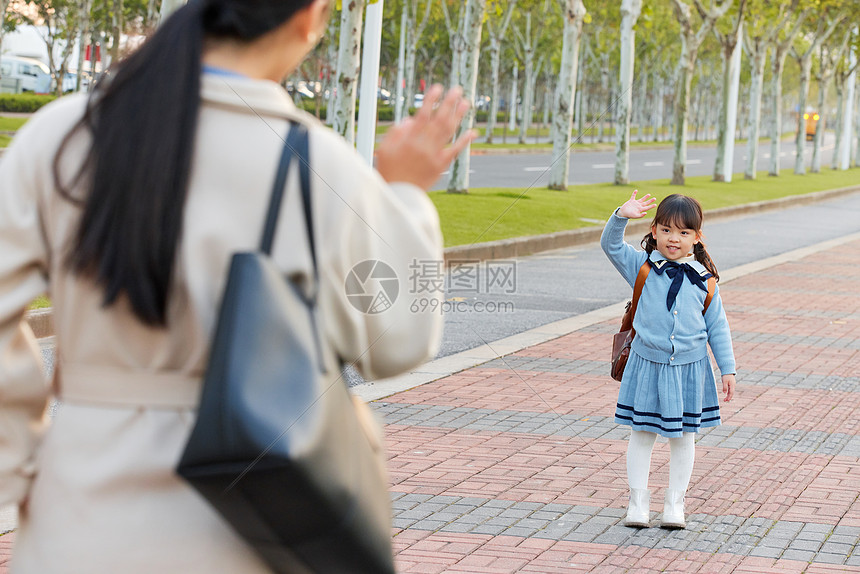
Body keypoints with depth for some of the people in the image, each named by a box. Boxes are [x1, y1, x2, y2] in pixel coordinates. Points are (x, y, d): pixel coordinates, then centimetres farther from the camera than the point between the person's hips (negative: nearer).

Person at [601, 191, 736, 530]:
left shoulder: (703, 280, 1)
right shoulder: (642, 267, -1)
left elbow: (717, 327, 7)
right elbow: (611, 245, -12)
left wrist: (728, 369, 5)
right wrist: (622, 216, -28)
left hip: (689, 368, 1)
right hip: (647, 365, -1)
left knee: (683, 436, 9)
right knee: (642, 433, 6)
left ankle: (675, 503, 21)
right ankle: (638, 502, 17)